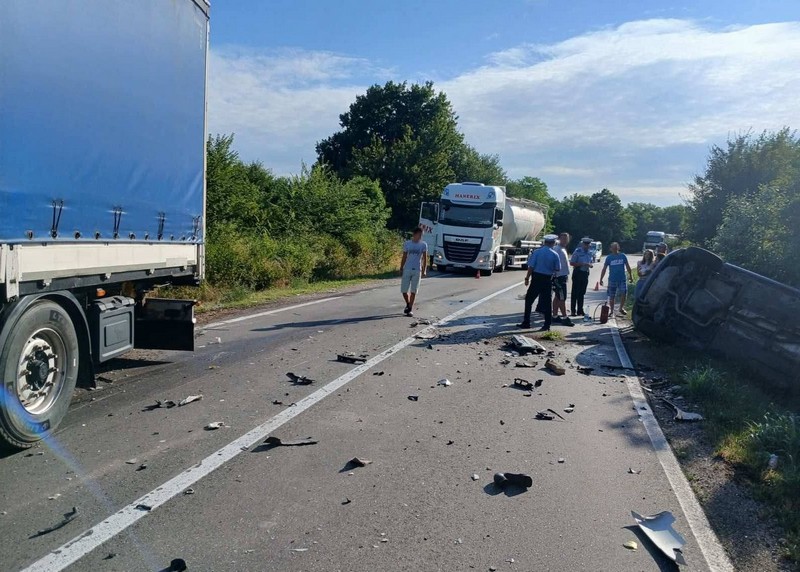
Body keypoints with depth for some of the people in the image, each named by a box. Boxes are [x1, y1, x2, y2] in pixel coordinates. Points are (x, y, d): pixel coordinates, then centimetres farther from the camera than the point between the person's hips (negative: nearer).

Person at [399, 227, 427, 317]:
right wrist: (401, 268, 5)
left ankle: (410, 309, 9)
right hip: (407, 269, 1)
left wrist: (424, 270, -6)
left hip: (417, 270, -1)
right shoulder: (407, 244, 4)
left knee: (413, 291, 0)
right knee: (404, 290, 1)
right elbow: (404, 257, 9)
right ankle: (408, 305, 26)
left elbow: (425, 258, 2)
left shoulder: (423, 245, 1)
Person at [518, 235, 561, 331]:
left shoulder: (536, 252, -7)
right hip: (548, 280, 1)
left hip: (536, 278, -1)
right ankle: (547, 325, 10)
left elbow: (531, 266, -9)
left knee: (529, 300, 10)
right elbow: (558, 269, 0)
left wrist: (527, 278, -1)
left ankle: (526, 323, 10)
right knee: (547, 302, 8)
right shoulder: (555, 255, -3)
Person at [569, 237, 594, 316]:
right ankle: (573, 311, 3)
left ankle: (580, 311, 19)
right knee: (575, 292, -3)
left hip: (585, 273, 5)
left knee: (582, 293, 11)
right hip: (577, 273, -5)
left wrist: (590, 265, -7)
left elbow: (592, 263, 17)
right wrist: (582, 264, -21)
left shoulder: (591, 253, 8)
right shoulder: (577, 251, -9)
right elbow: (571, 263, -11)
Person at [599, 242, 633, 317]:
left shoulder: (622, 256, 3)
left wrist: (630, 275, 11)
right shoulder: (609, 257, 1)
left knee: (624, 293, -11)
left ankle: (621, 308, 10)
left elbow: (627, 266, 12)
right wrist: (601, 279, 0)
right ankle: (612, 311, 15)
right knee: (612, 296, 3)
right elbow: (604, 269, 3)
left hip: (622, 279, 0)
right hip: (612, 279, 0)